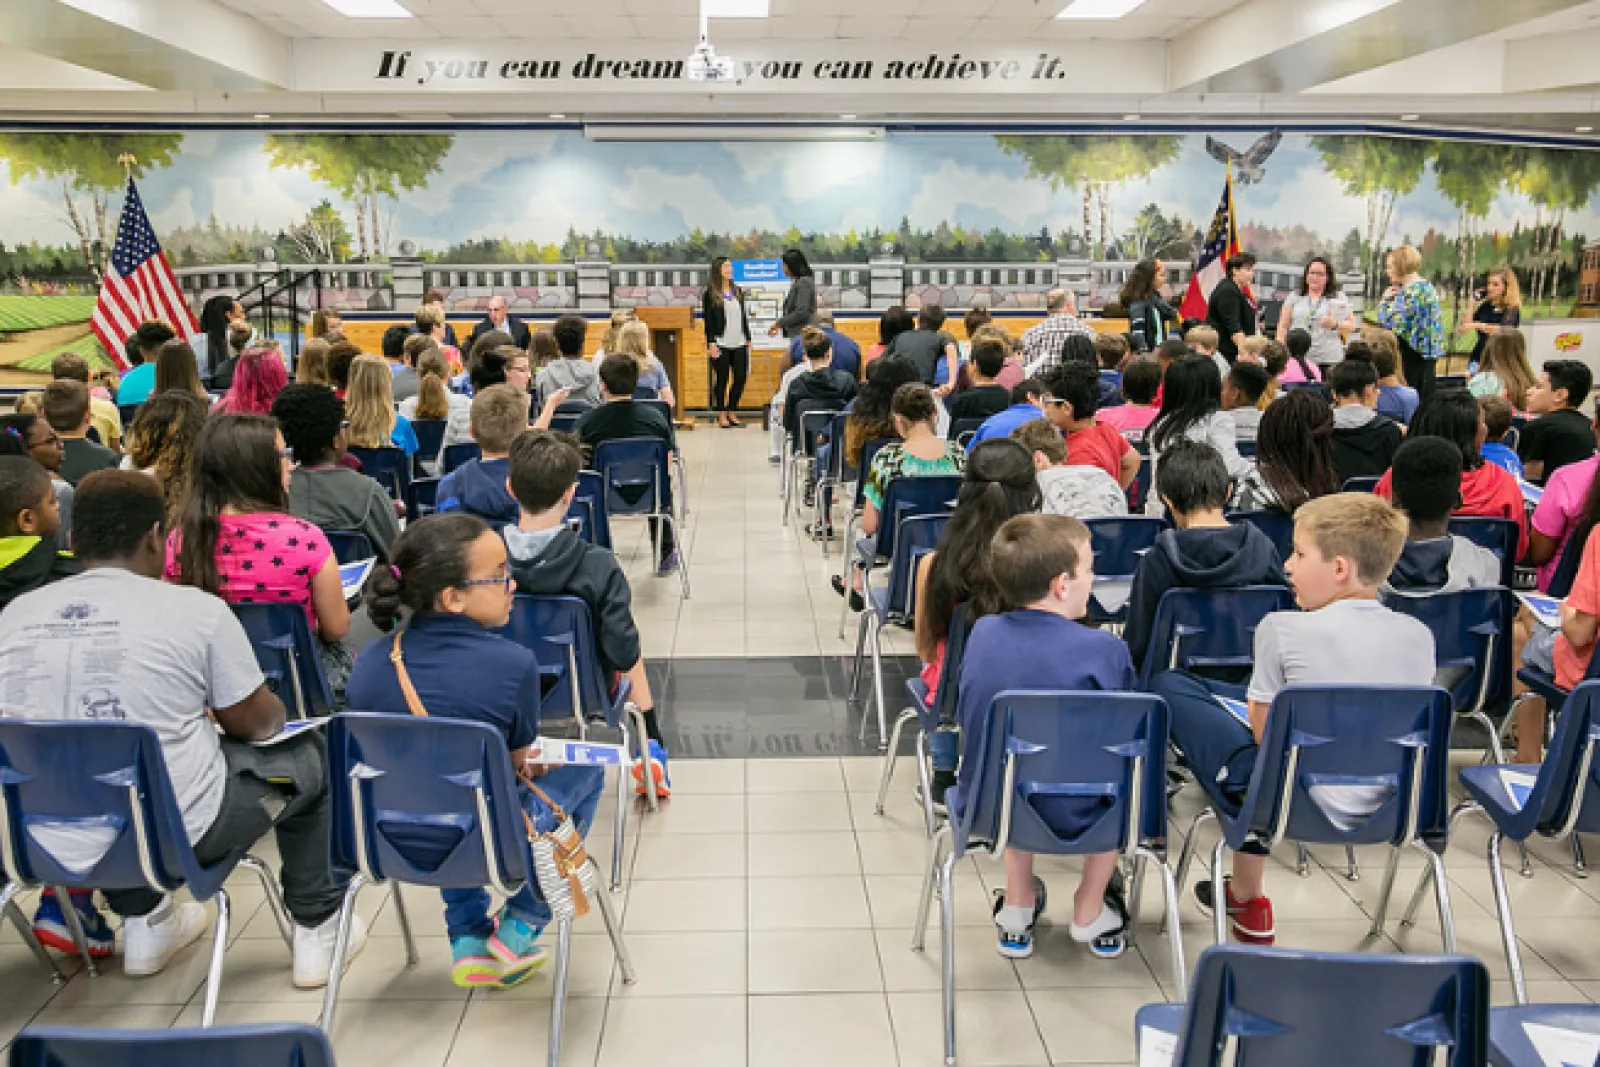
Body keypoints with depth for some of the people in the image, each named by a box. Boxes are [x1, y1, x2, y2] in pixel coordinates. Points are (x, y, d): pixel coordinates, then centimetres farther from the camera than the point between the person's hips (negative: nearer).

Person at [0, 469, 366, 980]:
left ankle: (143, 921, 38)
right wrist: (245, 713, 23)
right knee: (307, 758, 20)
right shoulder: (196, 608, -13)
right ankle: (317, 928, 28)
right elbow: (254, 723, -1)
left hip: (45, 838, 5)